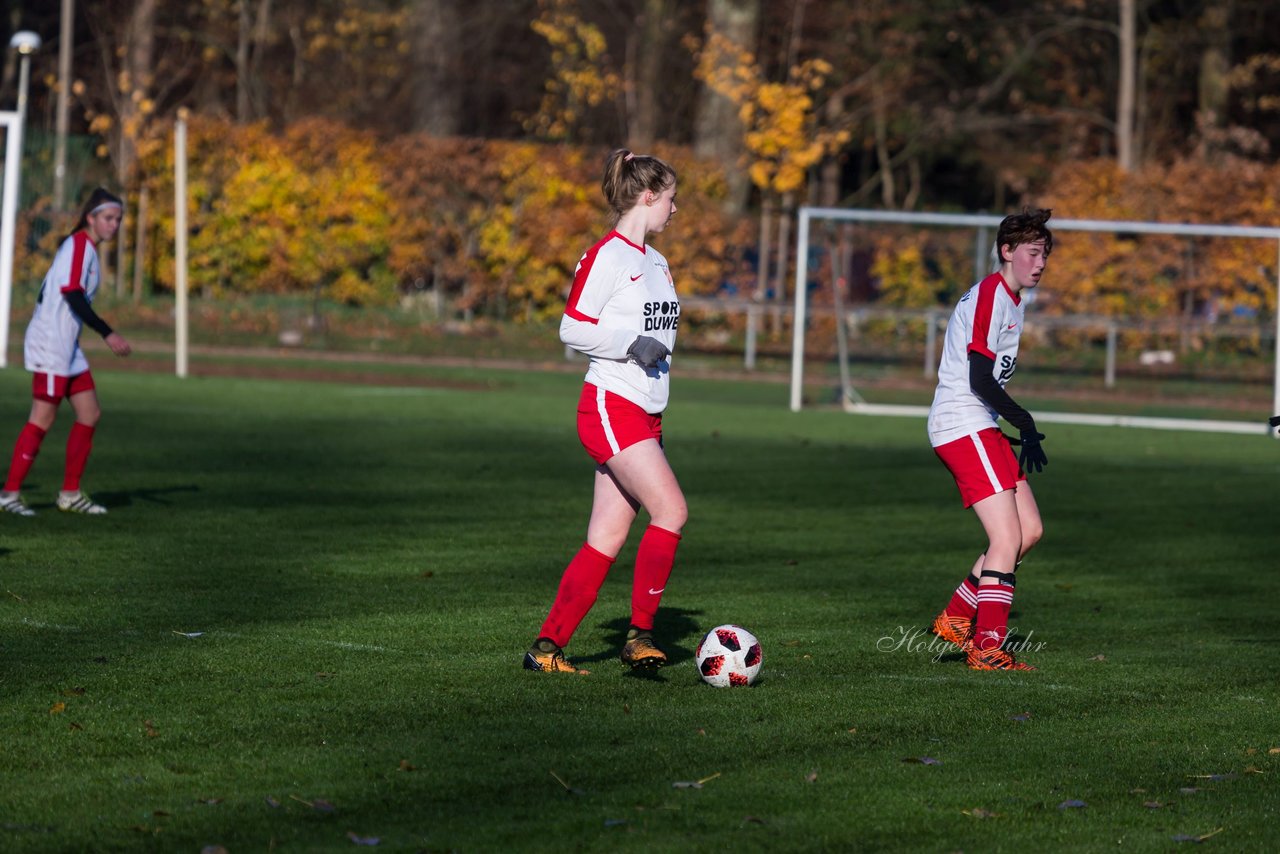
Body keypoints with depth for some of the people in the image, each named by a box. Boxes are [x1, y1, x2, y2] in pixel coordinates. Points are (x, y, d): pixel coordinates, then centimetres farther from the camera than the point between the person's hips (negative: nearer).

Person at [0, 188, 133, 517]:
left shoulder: (88, 249, 15)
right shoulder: (77, 245, -13)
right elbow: (72, 296, -23)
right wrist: (107, 334, -26)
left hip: (67, 347, 10)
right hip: (49, 344, -10)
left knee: (90, 414, 9)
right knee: (43, 419, -9)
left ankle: (70, 494, 14)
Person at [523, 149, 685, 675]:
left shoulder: (656, 263, 18)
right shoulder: (606, 257, -8)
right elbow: (573, 329, -12)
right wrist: (631, 345, -19)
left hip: (645, 414, 9)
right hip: (610, 408, -9)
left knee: (606, 539, 4)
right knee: (671, 510, -19)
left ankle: (547, 646, 8)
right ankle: (639, 634, -12)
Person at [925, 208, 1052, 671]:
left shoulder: (1012, 298, 18)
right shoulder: (990, 296, -14)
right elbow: (979, 380, -20)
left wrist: (1021, 426, 17)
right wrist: (1027, 425, -17)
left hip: (982, 427, 10)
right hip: (964, 427, -10)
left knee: (1029, 530, 8)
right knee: (1007, 538, -13)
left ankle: (956, 618, 16)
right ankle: (987, 648, -10)